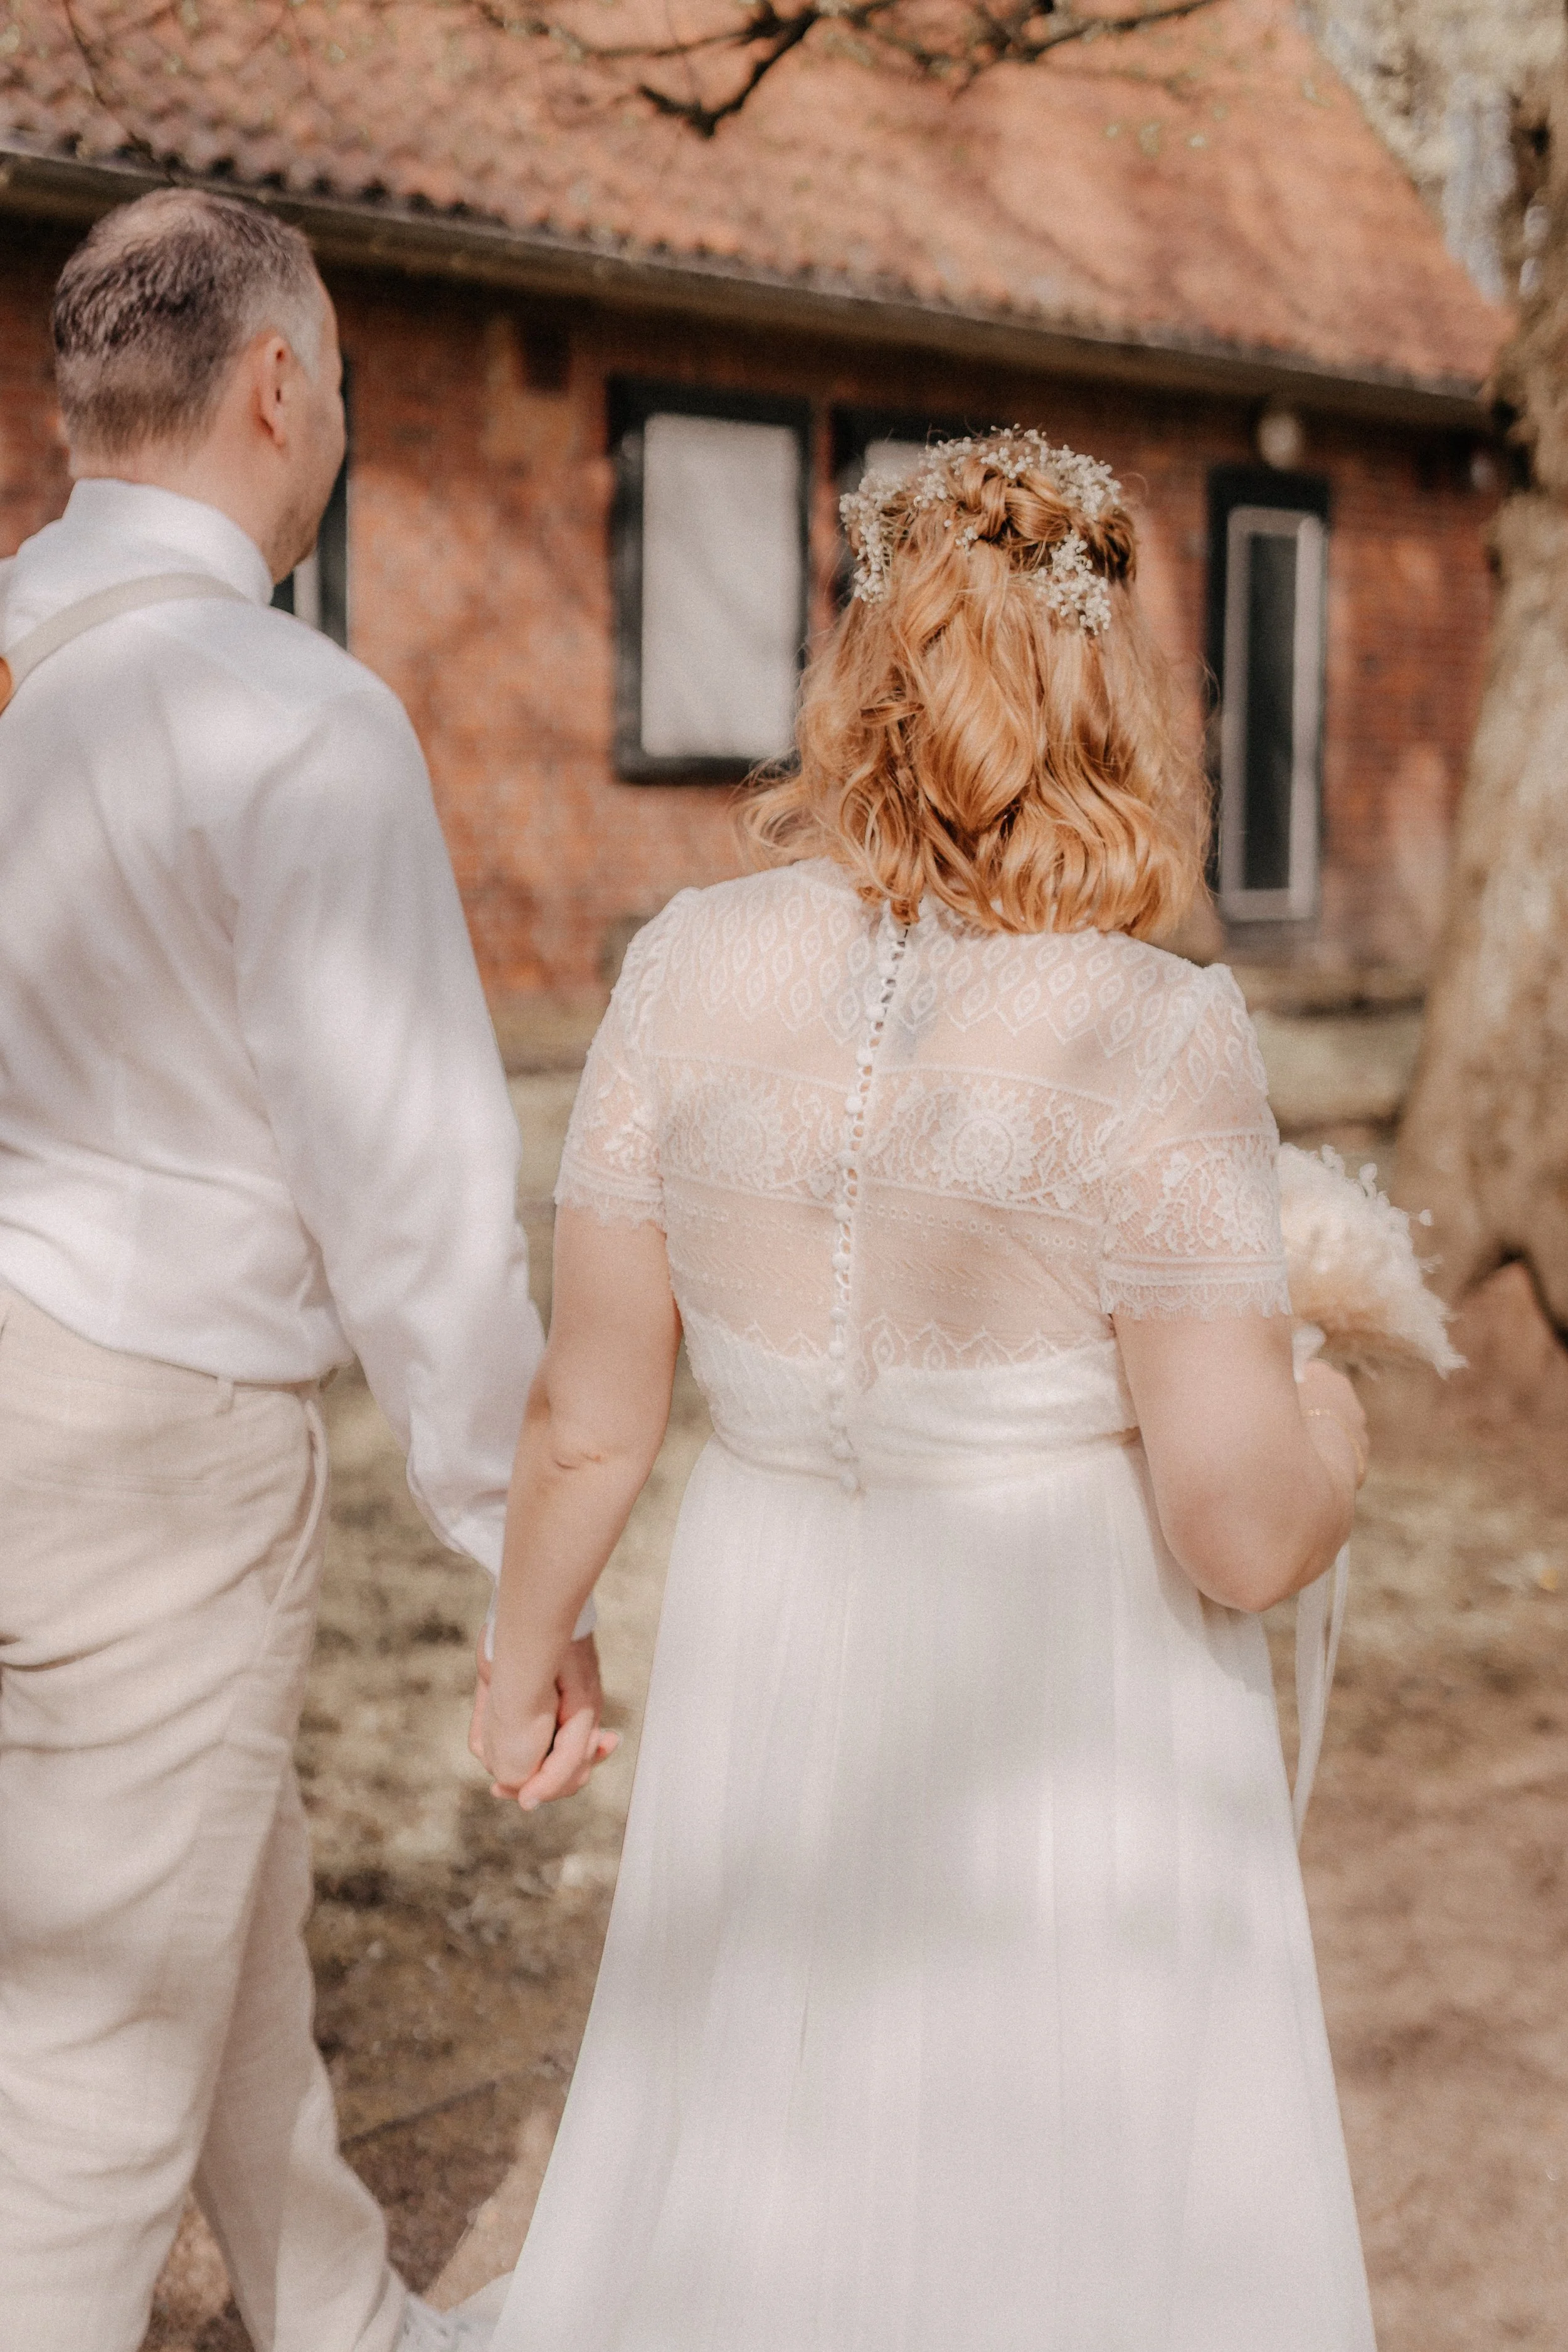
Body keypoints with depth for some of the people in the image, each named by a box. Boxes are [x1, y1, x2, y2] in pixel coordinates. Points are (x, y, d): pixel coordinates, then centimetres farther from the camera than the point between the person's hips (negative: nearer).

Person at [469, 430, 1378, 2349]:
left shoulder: (697, 966, -10)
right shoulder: (1152, 1045, -21)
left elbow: (587, 1408, -4)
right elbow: (1249, 1534, -19)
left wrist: (522, 1654, 14)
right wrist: (1329, 1430, 3)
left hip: (778, 1701, 4)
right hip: (1079, 1739, -3)